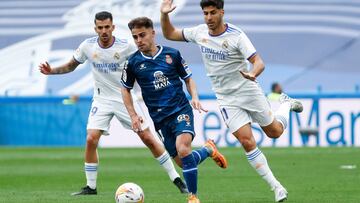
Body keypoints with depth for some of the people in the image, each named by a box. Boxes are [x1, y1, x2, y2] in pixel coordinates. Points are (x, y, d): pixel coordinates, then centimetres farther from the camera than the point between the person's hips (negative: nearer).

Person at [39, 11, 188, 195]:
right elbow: (71, 66, 8)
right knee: (91, 140, -14)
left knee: (148, 138, -4)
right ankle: (90, 187, 1)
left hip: (125, 98, -2)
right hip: (102, 100, 2)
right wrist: (51, 71, -6)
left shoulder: (126, 46, -14)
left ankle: (176, 179, 5)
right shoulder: (87, 46, -7)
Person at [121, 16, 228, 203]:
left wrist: (195, 97, -5)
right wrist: (133, 115, 5)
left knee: (183, 148, -27)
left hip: (181, 110, -2)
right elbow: (125, 89, 15)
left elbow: (188, 78, 12)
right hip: (159, 118, 2)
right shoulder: (133, 62, 0)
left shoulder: (172, 54, -1)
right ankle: (208, 150, 34)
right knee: (183, 162, 1)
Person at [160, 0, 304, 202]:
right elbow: (170, 34, 8)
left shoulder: (237, 35, -19)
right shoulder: (199, 32, -5)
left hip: (249, 91, -2)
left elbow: (259, 62, -26)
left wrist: (252, 74, -48)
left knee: (275, 132, 13)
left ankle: (286, 104, 47)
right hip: (227, 99, 2)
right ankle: (276, 187, -3)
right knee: (248, 142, -11)